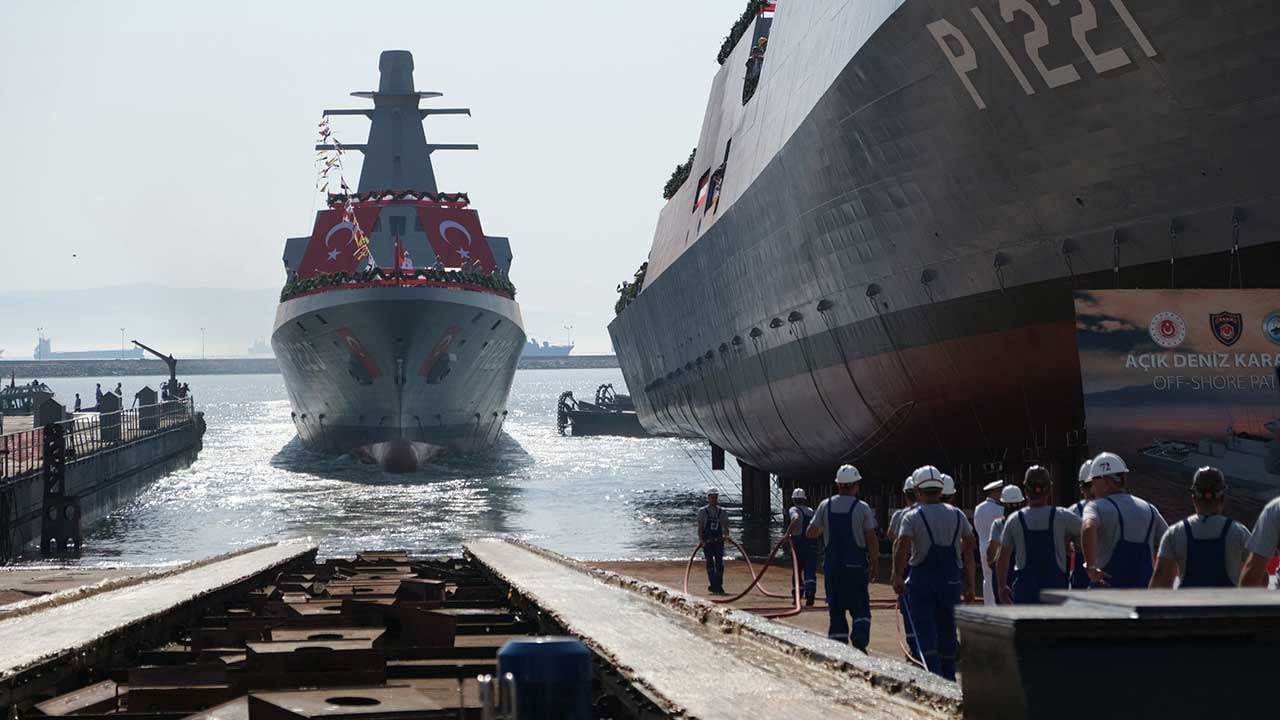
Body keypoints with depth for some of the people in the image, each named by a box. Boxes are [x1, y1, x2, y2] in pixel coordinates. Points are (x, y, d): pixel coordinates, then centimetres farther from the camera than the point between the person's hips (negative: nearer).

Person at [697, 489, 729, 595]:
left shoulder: (722, 512, 7)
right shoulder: (702, 511, 0)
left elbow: (725, 526, 8)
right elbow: (700, 527, -2)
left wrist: (726, 536, -10)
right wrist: (701, 540, -11)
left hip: (718, 541, 2)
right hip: (707, 541, -2)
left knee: (719, 564, -1)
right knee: (710, 564, -2)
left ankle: (718, 585, 4)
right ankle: (713, 585, 2)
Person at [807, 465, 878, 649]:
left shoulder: (825, 506, 1)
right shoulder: (862, 508, -6)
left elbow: (810, 533, 4)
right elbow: (872, 539, -7)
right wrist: (875, 564, 1)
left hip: (832, 564, 2)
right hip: (856, 564, -2)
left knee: (836, 608, 9)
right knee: (860, 607, 6)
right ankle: (859, 638, -16)